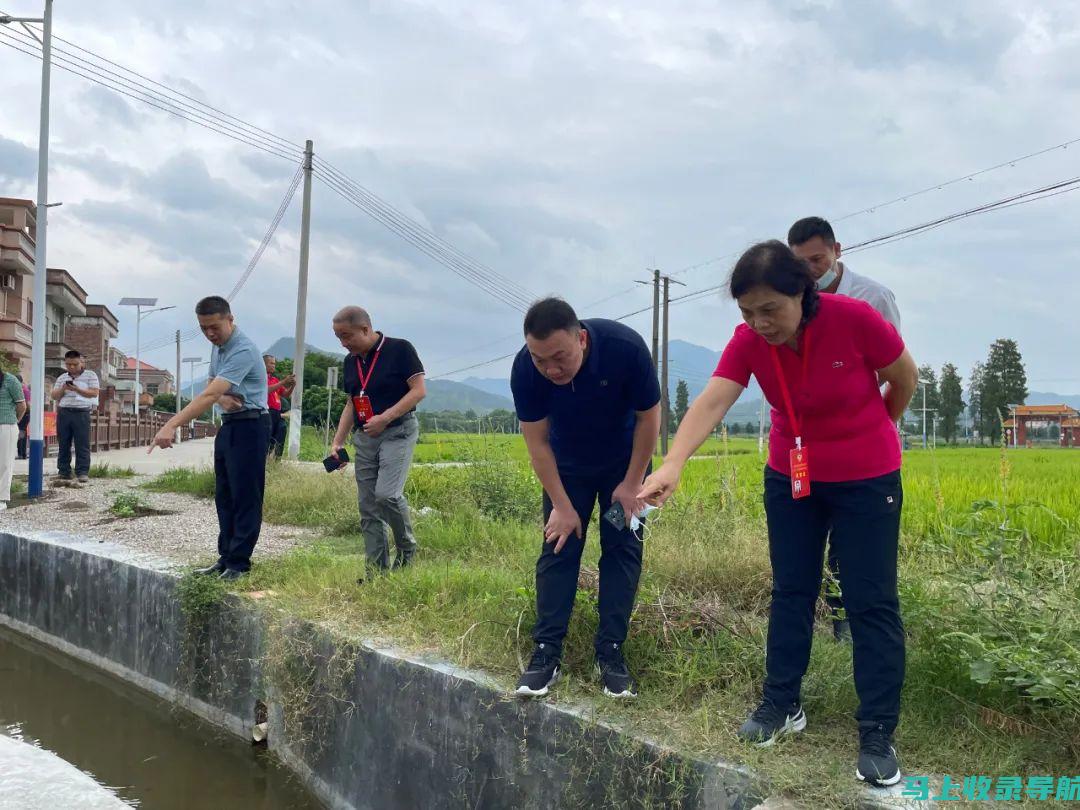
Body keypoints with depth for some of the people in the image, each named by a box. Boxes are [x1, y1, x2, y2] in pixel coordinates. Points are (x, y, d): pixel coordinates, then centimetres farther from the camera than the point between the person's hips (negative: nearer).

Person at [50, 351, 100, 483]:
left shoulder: (90, 375, 5)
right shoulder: (62, 378, 17)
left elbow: (94, 393, -5)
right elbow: (54, 396, 13)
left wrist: (76, 389, -15)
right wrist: (63, 389, -7)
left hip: (81, 413, -4)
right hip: (63, 413, 4)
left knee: (82, 444, -6)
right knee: (63, 444, 4)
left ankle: (83, 472, -5)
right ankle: (64, 471, 10)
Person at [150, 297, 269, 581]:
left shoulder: (243, 351, -22)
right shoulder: (218, 346, 9)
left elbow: (208, 396, -29)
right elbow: (212, 387, 18)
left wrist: (172, 425, -35)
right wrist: (221, 398, -8)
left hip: (249, 426, -10)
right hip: (228, 425, 10)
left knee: (245, 497, -5)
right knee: (224, 496, 11)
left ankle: (238, 563, -1)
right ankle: (226, 558, 17)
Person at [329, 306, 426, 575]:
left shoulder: (399, 349, -9)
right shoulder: (350, 361, 11)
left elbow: (419, 390, -13)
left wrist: (385, 418, -19)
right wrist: (337, 442, 9)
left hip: (398, 432, -7)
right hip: (364, 438, 7)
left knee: (387, 494, -22)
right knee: (367, 507, 4)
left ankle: (407, 548, 3)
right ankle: (376, 570, 10)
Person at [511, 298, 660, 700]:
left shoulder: (625, 347, -36)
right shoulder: (525, 370, -30)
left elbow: (649, 417, -20)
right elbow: (537, 441, -18)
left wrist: (631, 484, -15)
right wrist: (562, 506, -16)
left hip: (624, 462, -1)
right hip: (566, 466, 1)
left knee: (622, 550, -5)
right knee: (558, 548, -4)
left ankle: (611, 652, 1)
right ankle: (546, 651, -1)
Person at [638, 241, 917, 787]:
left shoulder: (854, 319, -25)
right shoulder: (748, 342, -16)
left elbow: (905, 377, -7)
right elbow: (710, 404, -30)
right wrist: (672, 465, -47)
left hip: (866, 479, -3)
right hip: (789, 477, 4)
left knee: (871, 603, 0)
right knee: (790, 593, 12)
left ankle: (878, 735, 8)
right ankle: (781, 705, 27)